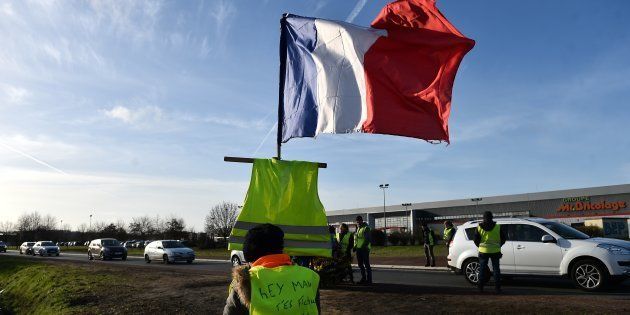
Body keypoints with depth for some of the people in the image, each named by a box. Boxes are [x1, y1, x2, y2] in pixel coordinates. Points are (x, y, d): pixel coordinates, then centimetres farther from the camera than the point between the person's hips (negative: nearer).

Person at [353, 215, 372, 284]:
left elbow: (368, 239, -14)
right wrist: (355, 246, 15)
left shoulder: (366, 228, -8)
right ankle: (363, 278, 21)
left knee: (366, 264, -6)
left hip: (364, 249, -8)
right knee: (360, 264, 12)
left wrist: (364, 246, -21)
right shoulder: (357, 228, 18)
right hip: (358, 249, 8)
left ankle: (369, 280, -2)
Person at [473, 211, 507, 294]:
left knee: (482, 269, 8)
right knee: (496, 269, 7)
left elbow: (475, 240, -2)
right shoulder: (498, 227, -4)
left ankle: (480, 287, 9)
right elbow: (503, 238, 3)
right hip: (495, 251, 0)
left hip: (483, 251, 0)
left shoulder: (479, 228, -4)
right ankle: (497, 288, 6)